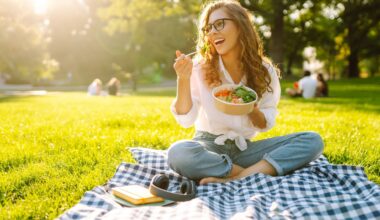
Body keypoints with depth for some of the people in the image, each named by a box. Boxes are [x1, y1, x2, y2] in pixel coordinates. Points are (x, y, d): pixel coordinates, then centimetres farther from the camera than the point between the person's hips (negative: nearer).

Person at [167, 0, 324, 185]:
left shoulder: (265, 71, -1)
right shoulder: (200, 68, -6)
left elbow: (265, 125, 4)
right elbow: (185, 119, -11)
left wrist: (252, 110, -19)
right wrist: (183, 79, -25)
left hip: (244, 148, 2)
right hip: (209, 146, -2)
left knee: (313, 141, -17)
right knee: (178, 153, -38)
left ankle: (239, 178, -29)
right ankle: (258, 173, -22)